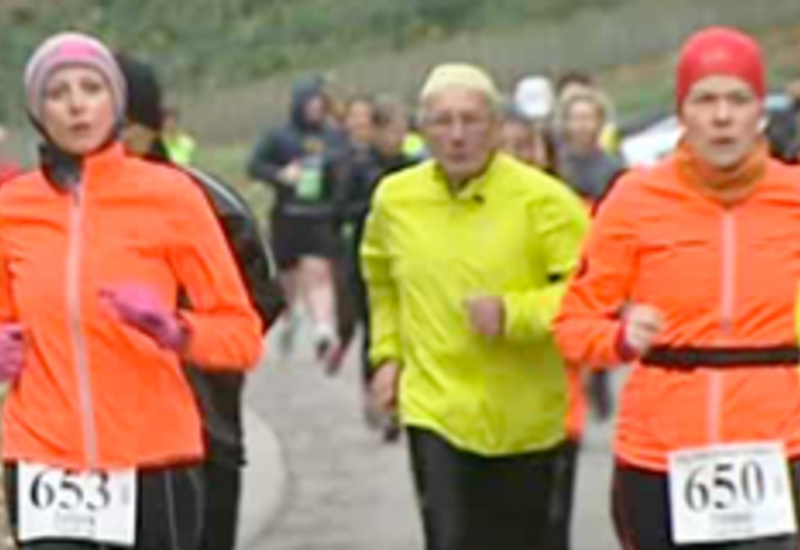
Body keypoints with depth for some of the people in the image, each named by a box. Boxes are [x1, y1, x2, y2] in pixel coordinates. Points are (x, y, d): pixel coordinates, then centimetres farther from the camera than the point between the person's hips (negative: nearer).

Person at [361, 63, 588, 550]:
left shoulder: (542, 200, -13)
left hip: (524, 419, -1)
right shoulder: (395, 198, 2)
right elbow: (381, 278, 22)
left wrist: (513, 314, -25)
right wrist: (387, 353, 14)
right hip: (436, 408, 1)